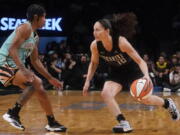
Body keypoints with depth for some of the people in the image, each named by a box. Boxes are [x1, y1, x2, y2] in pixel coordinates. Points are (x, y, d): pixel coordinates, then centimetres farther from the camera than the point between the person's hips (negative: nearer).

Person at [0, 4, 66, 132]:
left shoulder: (35, 36, 16)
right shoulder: (25, 28, -13)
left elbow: (35, 61, 22)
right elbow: (12, 49, -23)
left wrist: (50, 78, 22)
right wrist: (23, 69, -33)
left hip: (16, 67, 10)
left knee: (40, 89, 11)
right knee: (36, 82, -21)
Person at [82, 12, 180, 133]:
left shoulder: (121, 42, -32)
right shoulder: (95, 45, -20)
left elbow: (140, 60, -28)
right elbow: (94, 63, 1)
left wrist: (146, 75, -45)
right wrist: (87, 81, -6)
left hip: (132, 70, -3)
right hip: (117, 73, 4)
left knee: (145, 99, 0)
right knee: (106, 94, -23)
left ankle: (168, 103, 32)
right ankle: (124, 123, -17)